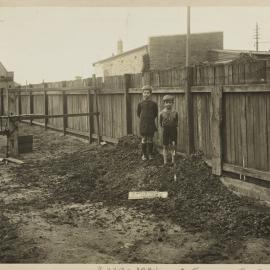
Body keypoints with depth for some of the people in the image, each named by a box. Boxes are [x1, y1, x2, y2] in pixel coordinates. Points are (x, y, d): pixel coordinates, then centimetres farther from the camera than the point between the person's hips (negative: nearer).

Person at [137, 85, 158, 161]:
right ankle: (144, 154, 13)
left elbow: (156, 113, 8)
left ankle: (150, 154, 17)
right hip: (143, 124, 0)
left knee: (150, 139, 6)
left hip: (151, 124, 0)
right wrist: (143, 119, 7)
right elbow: (138, 113, 10)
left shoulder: (153, 103, -3)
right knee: (144, 139, 4)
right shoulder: (140, 104, -1)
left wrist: (151, 119, 6)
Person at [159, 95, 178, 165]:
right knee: (165, 146, 4)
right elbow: (160, 123, 4)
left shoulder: (175, 113, -2)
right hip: (165, 130, 0)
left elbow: (176, 122, 6)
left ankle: (173, 161, 8)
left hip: (173, 130, 0)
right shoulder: (162, 113, -4)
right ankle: (165, 161, 12)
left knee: (173, 146, 0)